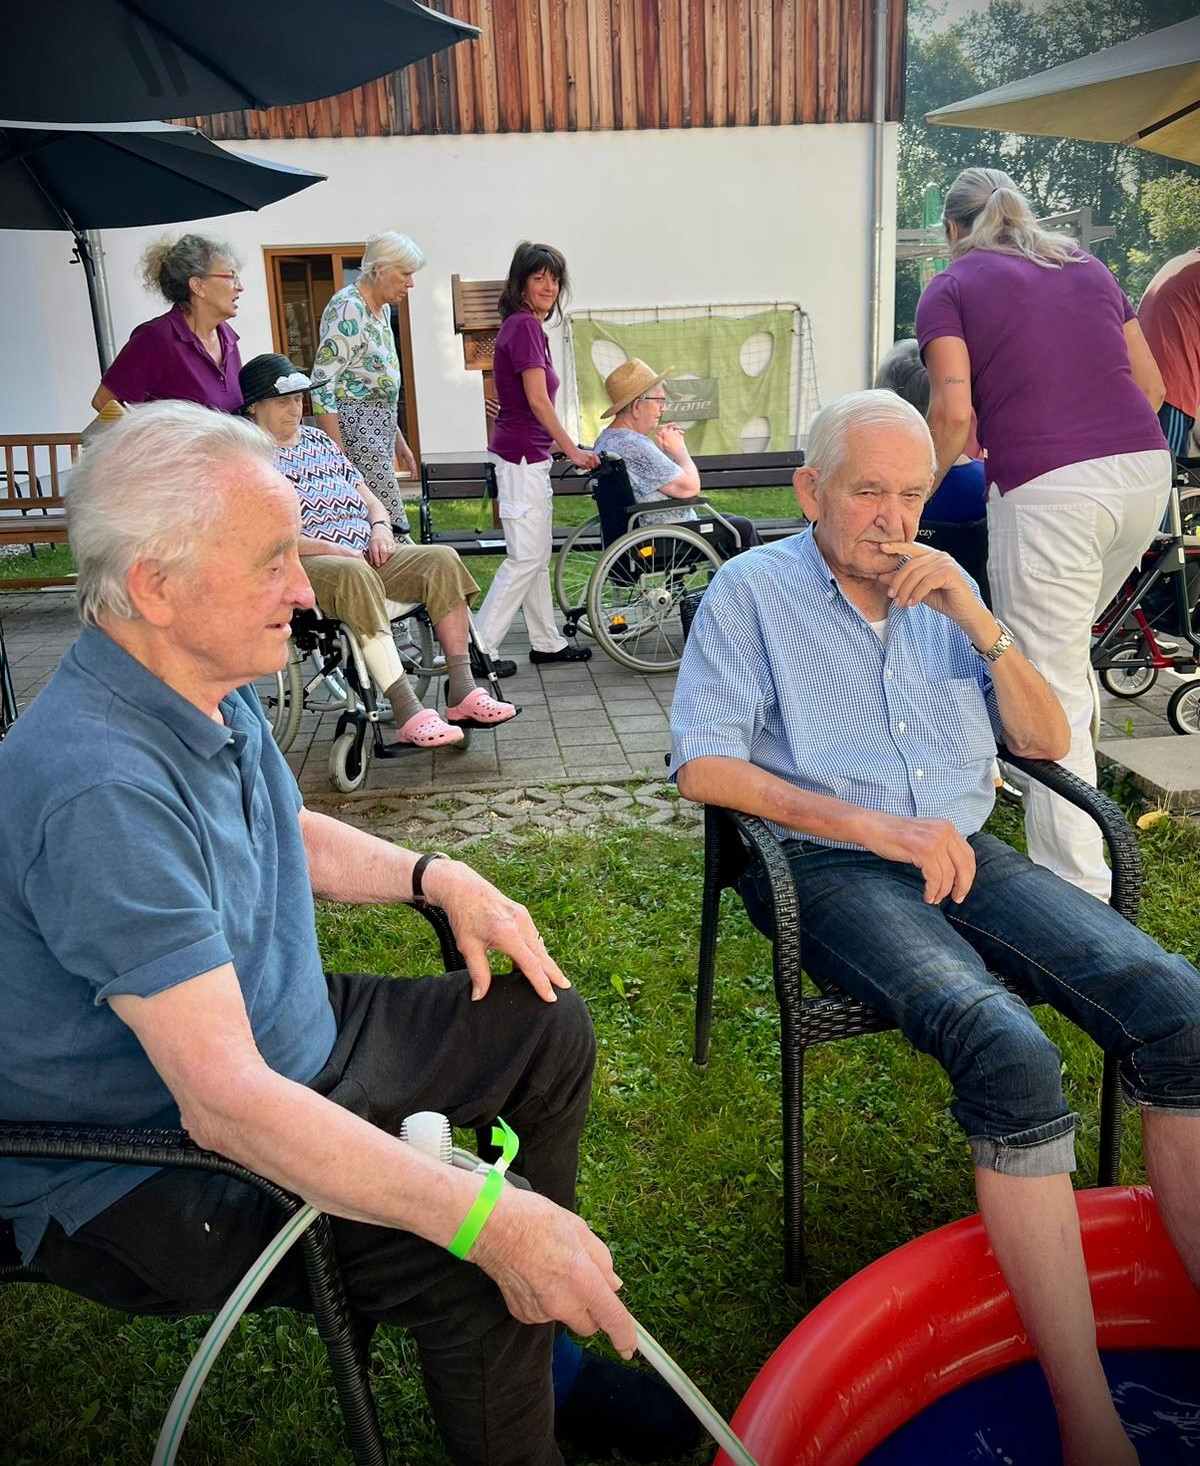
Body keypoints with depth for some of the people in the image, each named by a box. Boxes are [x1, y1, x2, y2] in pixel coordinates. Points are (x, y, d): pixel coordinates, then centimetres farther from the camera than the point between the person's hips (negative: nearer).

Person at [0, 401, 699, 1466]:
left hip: (291, 1046, 10)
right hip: (145, 1165, -9)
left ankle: (538, 1351, 23)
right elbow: (226, 1100, -36)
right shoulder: (102, 786, -33)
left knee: (546, 1028, 10)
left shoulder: (212, 689, -2)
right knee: (484, 1249, -27)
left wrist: (437, 876, 2)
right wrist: (493, 1223, -37)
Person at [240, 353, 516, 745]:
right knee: (355, 576, -39)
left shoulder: (318, 440, 23)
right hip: (302, 566, -7)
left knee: (442, 560, -15)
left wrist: (379, 527, 1)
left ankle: (461, 692, -21)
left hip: (363, 554, 7)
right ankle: (407, 713, -42)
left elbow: (369, 499, 24)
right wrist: (333, 549, -17)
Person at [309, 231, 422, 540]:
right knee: (393, 529, -13)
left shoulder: (382, 309, 16)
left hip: (379, 429, 9)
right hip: (356, 432, -9)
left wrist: (399, 442, 24)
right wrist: (337, 452, -23)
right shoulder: (348, 308, -12)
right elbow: (322, 384, -18)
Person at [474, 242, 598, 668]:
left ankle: (547, 643, 23)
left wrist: (561, 446, 22)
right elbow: (537, 400, -18)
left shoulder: (525, 326, 16)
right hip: (522, 455, -10)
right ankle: (478, 647, -3)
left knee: (537, 553, 14)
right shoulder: (525, 325, -14)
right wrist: (573, 450, -13)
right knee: (525, 557, -7)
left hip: (528, 453, 10)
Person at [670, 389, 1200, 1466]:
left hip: (962, 851, 5)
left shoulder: (941, 589, 18)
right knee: (1011, 1055, -31)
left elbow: (1047, 741, 13)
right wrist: (877, 826, -15)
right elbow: (703, 766, -8)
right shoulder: (754, 590, 2)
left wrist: (978, 621, -3)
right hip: (828, 869, -5)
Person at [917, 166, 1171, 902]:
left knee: (1051, 693, -2)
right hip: (1144, 471, 6)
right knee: (1073, 642, 27)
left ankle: (1078, 889, -1)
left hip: (1046, 489, -6)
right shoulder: (1088, 264, 23)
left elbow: (955, 411, -7)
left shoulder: (952, 288, 9)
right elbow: (1151, 384, 20)